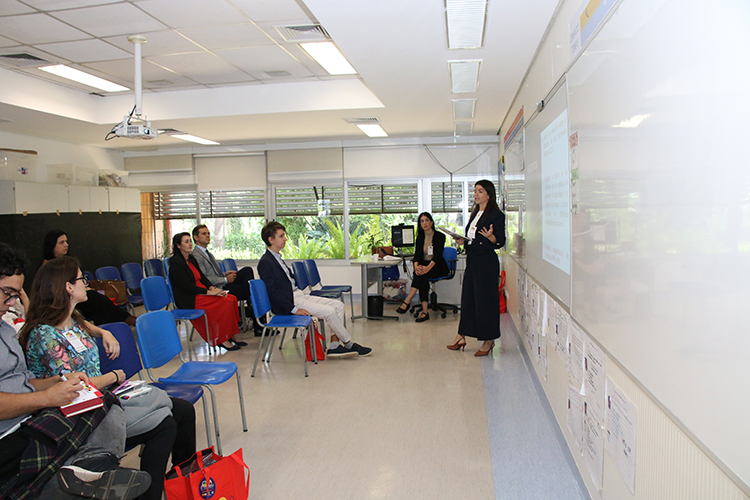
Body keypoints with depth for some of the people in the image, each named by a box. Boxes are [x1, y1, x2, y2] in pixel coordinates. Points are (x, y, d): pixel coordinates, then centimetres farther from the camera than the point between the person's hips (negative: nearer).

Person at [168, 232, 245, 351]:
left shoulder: (192, 259, 16)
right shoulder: (175, 262, -12)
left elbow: (202, 278, 15)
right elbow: (187, 287, -18)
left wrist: (213, 288, -6)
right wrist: (209, 292, -20)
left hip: (200, 293, 9)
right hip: (189, 300, -9)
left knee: (232, 298, -12)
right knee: (226, 302, -23)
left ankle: (231, 335, -8)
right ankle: (221, 339, -15)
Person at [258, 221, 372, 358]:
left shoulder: (277, 258, 17)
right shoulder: (265, 262, -13)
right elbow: (272, 292, -19)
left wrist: (304, 294, 10)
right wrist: (294, 309, -22)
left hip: (298, 294, 10)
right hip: (289, 301, -10)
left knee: (338, 305, -1)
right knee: (329, 312, -19)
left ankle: (334, 346, -3)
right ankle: (349, 345, 0)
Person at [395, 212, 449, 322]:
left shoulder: (440, 236, -5)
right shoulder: (420, 237, 10)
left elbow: (438, 255, -18)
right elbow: (417, 254, -1)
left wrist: (428, 267, -36)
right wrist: (416, 266, -25)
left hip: (437, 267, -3)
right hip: (423, 265, 3)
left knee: (422, 274, -34)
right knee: (423, 279, -31)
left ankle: (407, 302, -35)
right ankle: (425, 312, -34)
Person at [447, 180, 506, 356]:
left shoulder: (496, 215, -7)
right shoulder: (475, 213, 17)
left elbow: (500, 241, -11)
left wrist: (490, 236, -30)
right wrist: (463, 240, 4)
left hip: (487, 262, -8)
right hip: (472, 260, 8)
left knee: (485, 300, -2)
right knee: (468, 299, 10)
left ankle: (488, 340, 9)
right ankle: (461, 337, 17)